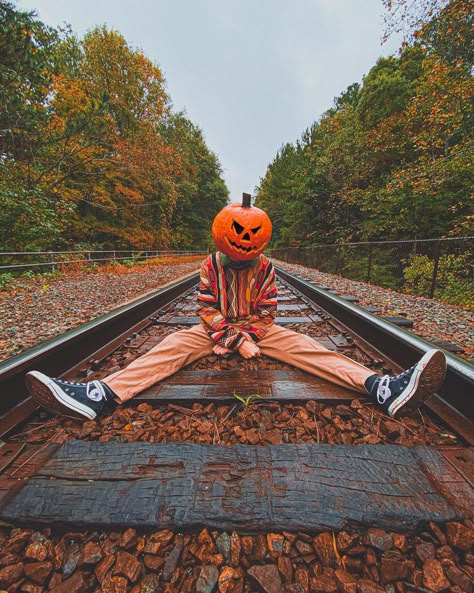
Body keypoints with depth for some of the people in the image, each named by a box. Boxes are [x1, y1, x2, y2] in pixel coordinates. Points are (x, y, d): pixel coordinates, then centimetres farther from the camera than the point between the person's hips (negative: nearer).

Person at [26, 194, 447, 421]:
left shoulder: (266, 268, -6)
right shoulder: (211, 266, -7)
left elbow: (265, 313, -7)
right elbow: (207, 309, -11)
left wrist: (244, 336, -19)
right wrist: (236, 340, -21)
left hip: (258, 329, 0)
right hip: (216, 328, 0)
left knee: (300, 345, -23)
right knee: (173, 344, -23)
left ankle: (382, 387, -33)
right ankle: (97, 394, -35)